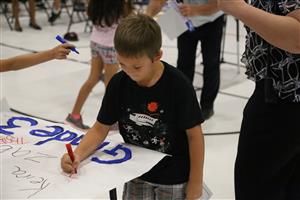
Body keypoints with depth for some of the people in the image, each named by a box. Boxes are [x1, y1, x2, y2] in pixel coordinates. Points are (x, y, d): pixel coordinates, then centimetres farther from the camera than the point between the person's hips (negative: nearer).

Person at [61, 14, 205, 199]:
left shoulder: (178, 85, -23)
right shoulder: (118, 83, -12)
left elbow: (194, 134, -15)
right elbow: (100, 128, -4)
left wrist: (195, 183, -10)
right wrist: (77, 155, -21)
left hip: (174, 178, -3)